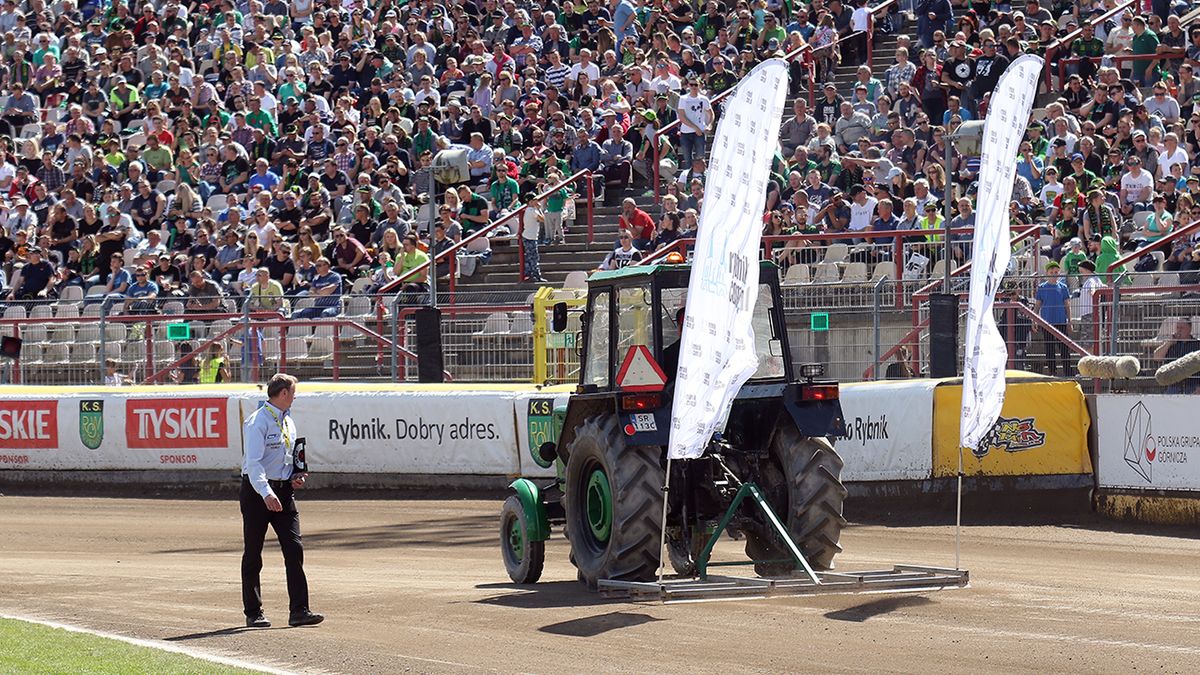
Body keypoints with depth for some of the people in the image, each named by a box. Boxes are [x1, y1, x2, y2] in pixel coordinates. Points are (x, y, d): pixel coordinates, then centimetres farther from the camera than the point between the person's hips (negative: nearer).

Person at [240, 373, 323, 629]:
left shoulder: (288, 422, 12)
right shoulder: (258, 422, -13)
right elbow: (254, 463, -22)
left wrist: (297, 476, 6)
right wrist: (266, 493, -34)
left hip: (284, 491, 7)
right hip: (257, 491, -7)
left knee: (294, 549, -3)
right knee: (253, 554, 2)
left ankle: (299, 611, -4)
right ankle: (253, 613, 9)